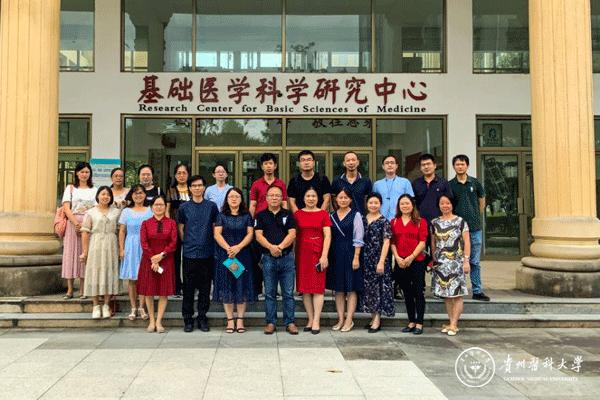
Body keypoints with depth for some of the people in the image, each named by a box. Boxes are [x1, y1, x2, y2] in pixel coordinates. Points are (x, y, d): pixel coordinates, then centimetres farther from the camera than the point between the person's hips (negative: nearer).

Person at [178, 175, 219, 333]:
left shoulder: (211, 206, 4)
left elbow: (216, 227, 9)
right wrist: (187, 243, 5)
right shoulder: (184, 207, 4)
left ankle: (202, 317, 18)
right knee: (188, 288, 4)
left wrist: (208, 243, 5)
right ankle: (188, 319, 14)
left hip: (207, 253, 1)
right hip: (189, 253, 0)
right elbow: (181, 228, 9)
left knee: (205, 287, 6)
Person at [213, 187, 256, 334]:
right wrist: (228, 248, -17)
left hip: (243, 255, 0)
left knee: (242, 287, 1)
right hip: (225, 255, 0)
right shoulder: (221, 216, 7)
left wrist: (238, 247, -16)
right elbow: (217, 234, -2)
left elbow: (250, 234, -1)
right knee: (227, 287, 1)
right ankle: (230, 320, 7)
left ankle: (240, 320, 8)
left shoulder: (247, 216, 8)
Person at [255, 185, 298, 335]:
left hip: (287, 257, 0)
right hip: (268, 258, 0)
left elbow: (292, 234, -2)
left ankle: (290, 322, 9)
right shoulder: (261, 215, 8)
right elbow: (258, 235, -2)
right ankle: (271, 322, 13)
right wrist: (270, 247, -18)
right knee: (270, 293, 6)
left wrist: (280, 246, -16)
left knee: (288, 293, 2)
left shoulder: (288, 215, 8)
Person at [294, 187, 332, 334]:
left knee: (318, 287, -3)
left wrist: (324, 255, -11)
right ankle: (310, 319, 12)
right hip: (302, 254, 2)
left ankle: (316, 321, 0)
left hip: (318, 253, -2)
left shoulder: (323, 214, 3)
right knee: (305, 288, 3)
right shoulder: (297, 214, 7)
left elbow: (327, 236, -2)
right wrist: (293, 254, 1)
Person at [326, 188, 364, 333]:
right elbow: (329, 237, 10)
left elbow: (358, 238, -6)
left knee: (351, 288, 1)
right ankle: (340, 319, 15)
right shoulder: (332, 216, 10)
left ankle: (349, 320, 7)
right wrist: (326, 256, 4)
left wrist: (356, 257, -12)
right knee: (338, 288, 8)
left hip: (350, 254, -4)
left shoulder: (356, 215, -3)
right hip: (335, 255, 4)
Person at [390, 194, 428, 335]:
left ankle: (419, 323, 4)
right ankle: (411, 322, 18)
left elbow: (422, 242, -5)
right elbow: (392, 242, 6)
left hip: (417, 261, -3)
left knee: (418, 292, -1)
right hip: (400, 262, 3)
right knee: (407, 293, 10)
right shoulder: (394, 222, 11)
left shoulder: (420, 221, 2)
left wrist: (411, 257, -13)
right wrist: (397, 257, -7)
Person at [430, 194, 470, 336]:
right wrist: (434, 259, 10)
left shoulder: (460, 221, 0)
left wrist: (466, 260, -9)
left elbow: (466, 242, -3)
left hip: (456, 261, -3)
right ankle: (451, 322, 13)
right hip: (440, 263, 3)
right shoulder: (435, 222, 9)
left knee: (456, 293, -5)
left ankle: (453, 324, -2)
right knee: (446, 294, 6)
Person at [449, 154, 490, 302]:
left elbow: (482, 200, 18)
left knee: (475, 262, 7)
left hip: (475, 228, 1)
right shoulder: (450, 185, 1)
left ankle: (477, 291, 13)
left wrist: (477, 216, 14)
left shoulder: (475, 183, 5)